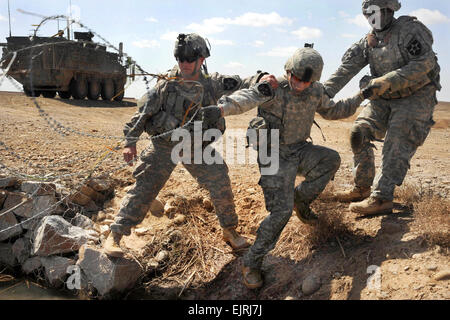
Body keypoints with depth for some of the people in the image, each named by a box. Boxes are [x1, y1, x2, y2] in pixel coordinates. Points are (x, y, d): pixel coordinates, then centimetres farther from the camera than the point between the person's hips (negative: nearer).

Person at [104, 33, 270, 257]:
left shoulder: (213, 84, -3)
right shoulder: (168, 84, -9)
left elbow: (242, 86, -3)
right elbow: (144, 111, -5)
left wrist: (261, 80, -25)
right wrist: (130, 142, -6)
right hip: (164, 145, -2)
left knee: (221, 185, 0)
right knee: (144, 188, -7)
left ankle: (230, 231, 21)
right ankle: (115, 236, 0)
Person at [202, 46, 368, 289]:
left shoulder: (315, 92, 0)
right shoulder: (273, 89, -19)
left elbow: (331, 111, 21)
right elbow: (247, 98, -41)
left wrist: (359, 99, 14)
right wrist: (223, 108, -60)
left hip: (299, 150, 6)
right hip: (275, 155, -6)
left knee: (331, 159, -11)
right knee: (281, 211, -15)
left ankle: (301, 199, 11)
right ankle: (252, 263, -1)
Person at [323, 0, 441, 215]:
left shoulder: (409, 29, -13)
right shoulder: (369, 41, 7)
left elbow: (424, 63, -23)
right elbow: (347, 68, 3)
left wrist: (385, 82, -29)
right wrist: (326, 91, -10)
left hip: (415, 98, -7)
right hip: (385, 99, 7)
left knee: (397, 146, -17)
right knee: (360, 133, -1)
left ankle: (382, 198, -19)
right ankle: (362, 188, 9)